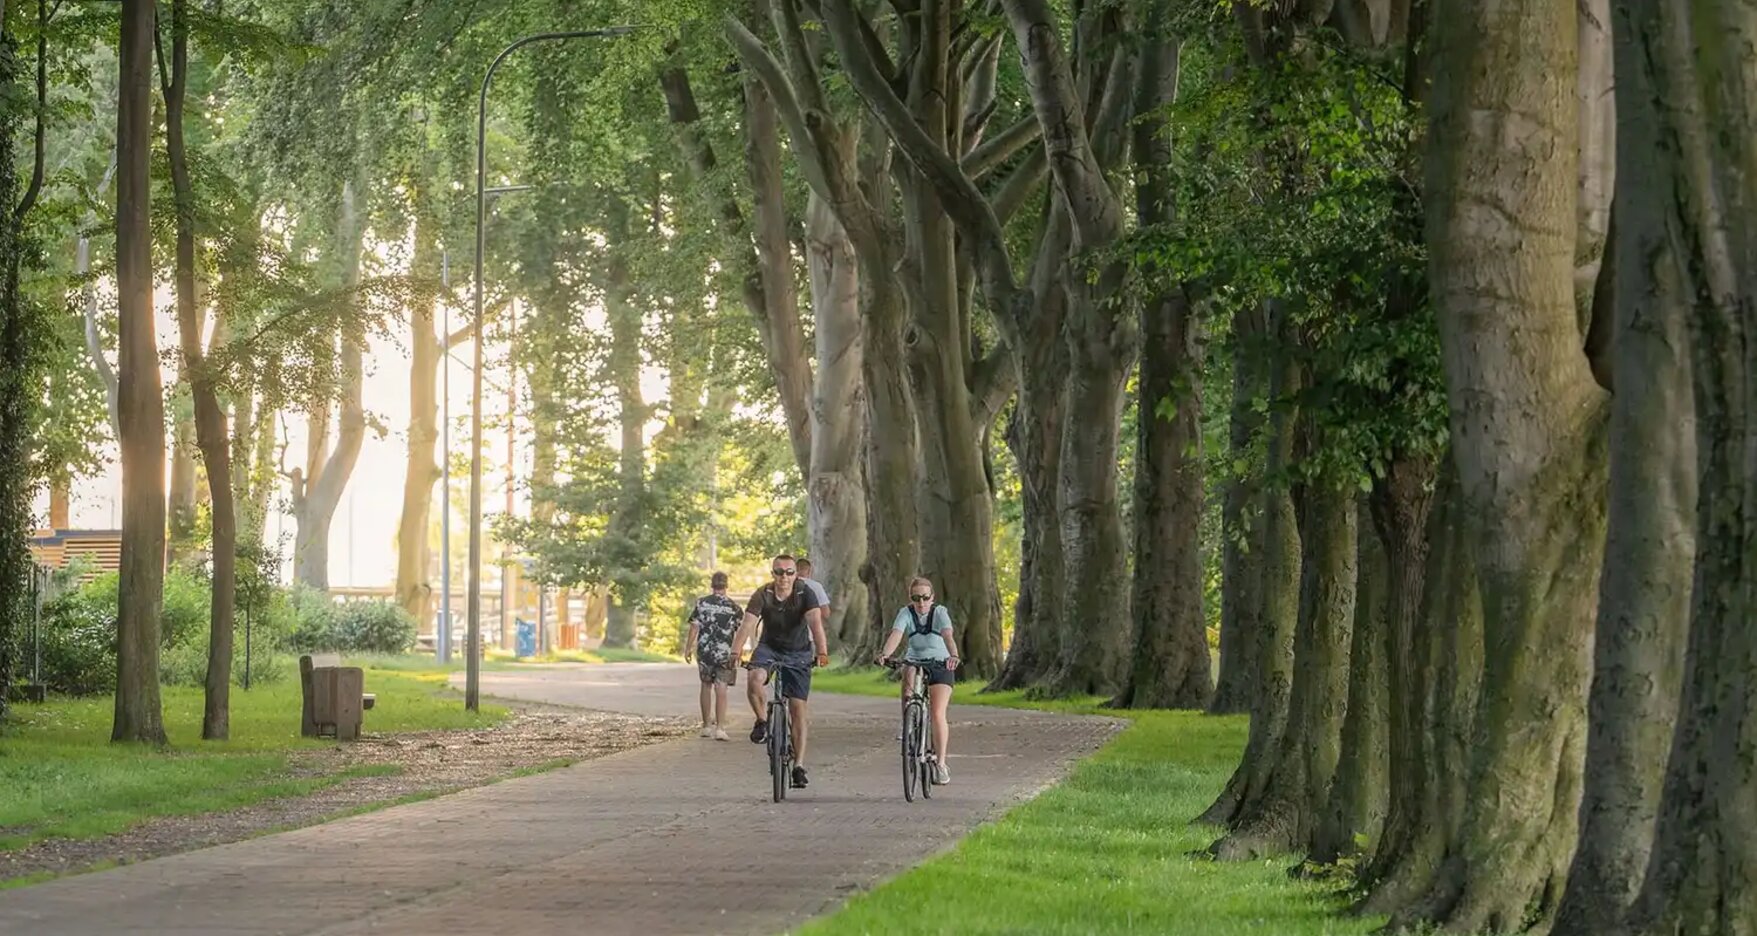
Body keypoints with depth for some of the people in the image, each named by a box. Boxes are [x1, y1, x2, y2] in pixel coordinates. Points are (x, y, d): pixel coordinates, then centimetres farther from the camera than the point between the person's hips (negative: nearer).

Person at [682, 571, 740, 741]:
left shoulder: (701, 603, -1)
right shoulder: (733, 607, -2)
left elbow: (694, 627, -2)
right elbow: (740, 631, -1)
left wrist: (688, 648, 5)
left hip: (704, 650, 1)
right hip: (724, 652, -1)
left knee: (706, 686, 16)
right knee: (721, 689, -1)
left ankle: (707, 726, 22)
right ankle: (720, 727, -11)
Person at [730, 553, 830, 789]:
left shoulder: (805, 595, -19)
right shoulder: (763, 595, -17)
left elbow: (815, 623, -34)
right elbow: (747, 625, -28)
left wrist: (822, 652, -51)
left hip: (799, 652, 0)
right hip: (769, 647, 1)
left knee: (797, 710, -5)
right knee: (754, 679, -32)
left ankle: (799, 767, 2)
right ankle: (762, 722, -6)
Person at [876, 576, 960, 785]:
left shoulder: (939, 612, -15)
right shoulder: (906, 613, -11)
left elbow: (948, 635, -32)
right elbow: (895, 634, -28)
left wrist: (954, 656, -52)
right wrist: (885, 654, -48)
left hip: (940, 665, -1)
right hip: (915, 661, 1)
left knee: (938, 714, -12)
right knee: (909, 675, -35)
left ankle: (940, 763, -2)